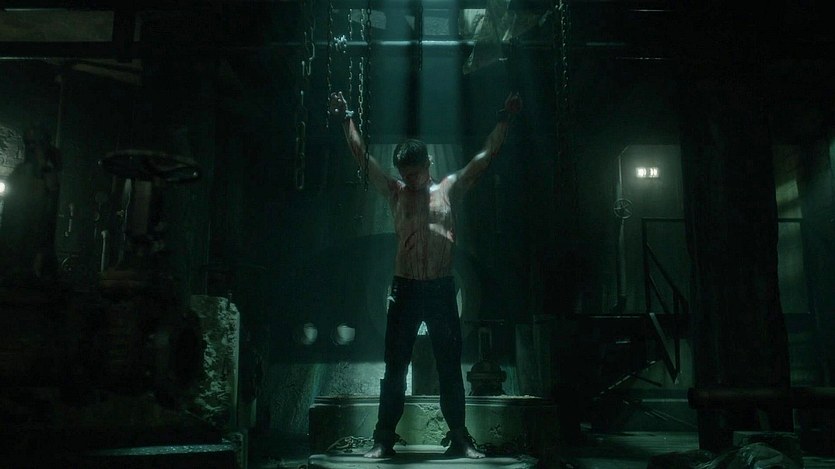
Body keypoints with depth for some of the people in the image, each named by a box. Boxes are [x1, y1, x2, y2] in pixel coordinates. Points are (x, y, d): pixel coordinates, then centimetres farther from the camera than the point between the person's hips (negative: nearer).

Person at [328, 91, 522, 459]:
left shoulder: (450, 188, 8)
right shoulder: (395, 193, 8)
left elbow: (485, 156, 6)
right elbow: (362, 157, 5)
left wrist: (505, 120, 2)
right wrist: (346, 119, 2)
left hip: (442, 289, 0)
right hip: (405, 289, 0)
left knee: (450, 367, 6)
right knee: (395, 367, 4)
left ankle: (459, 438, 14)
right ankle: (384, 438, 12)